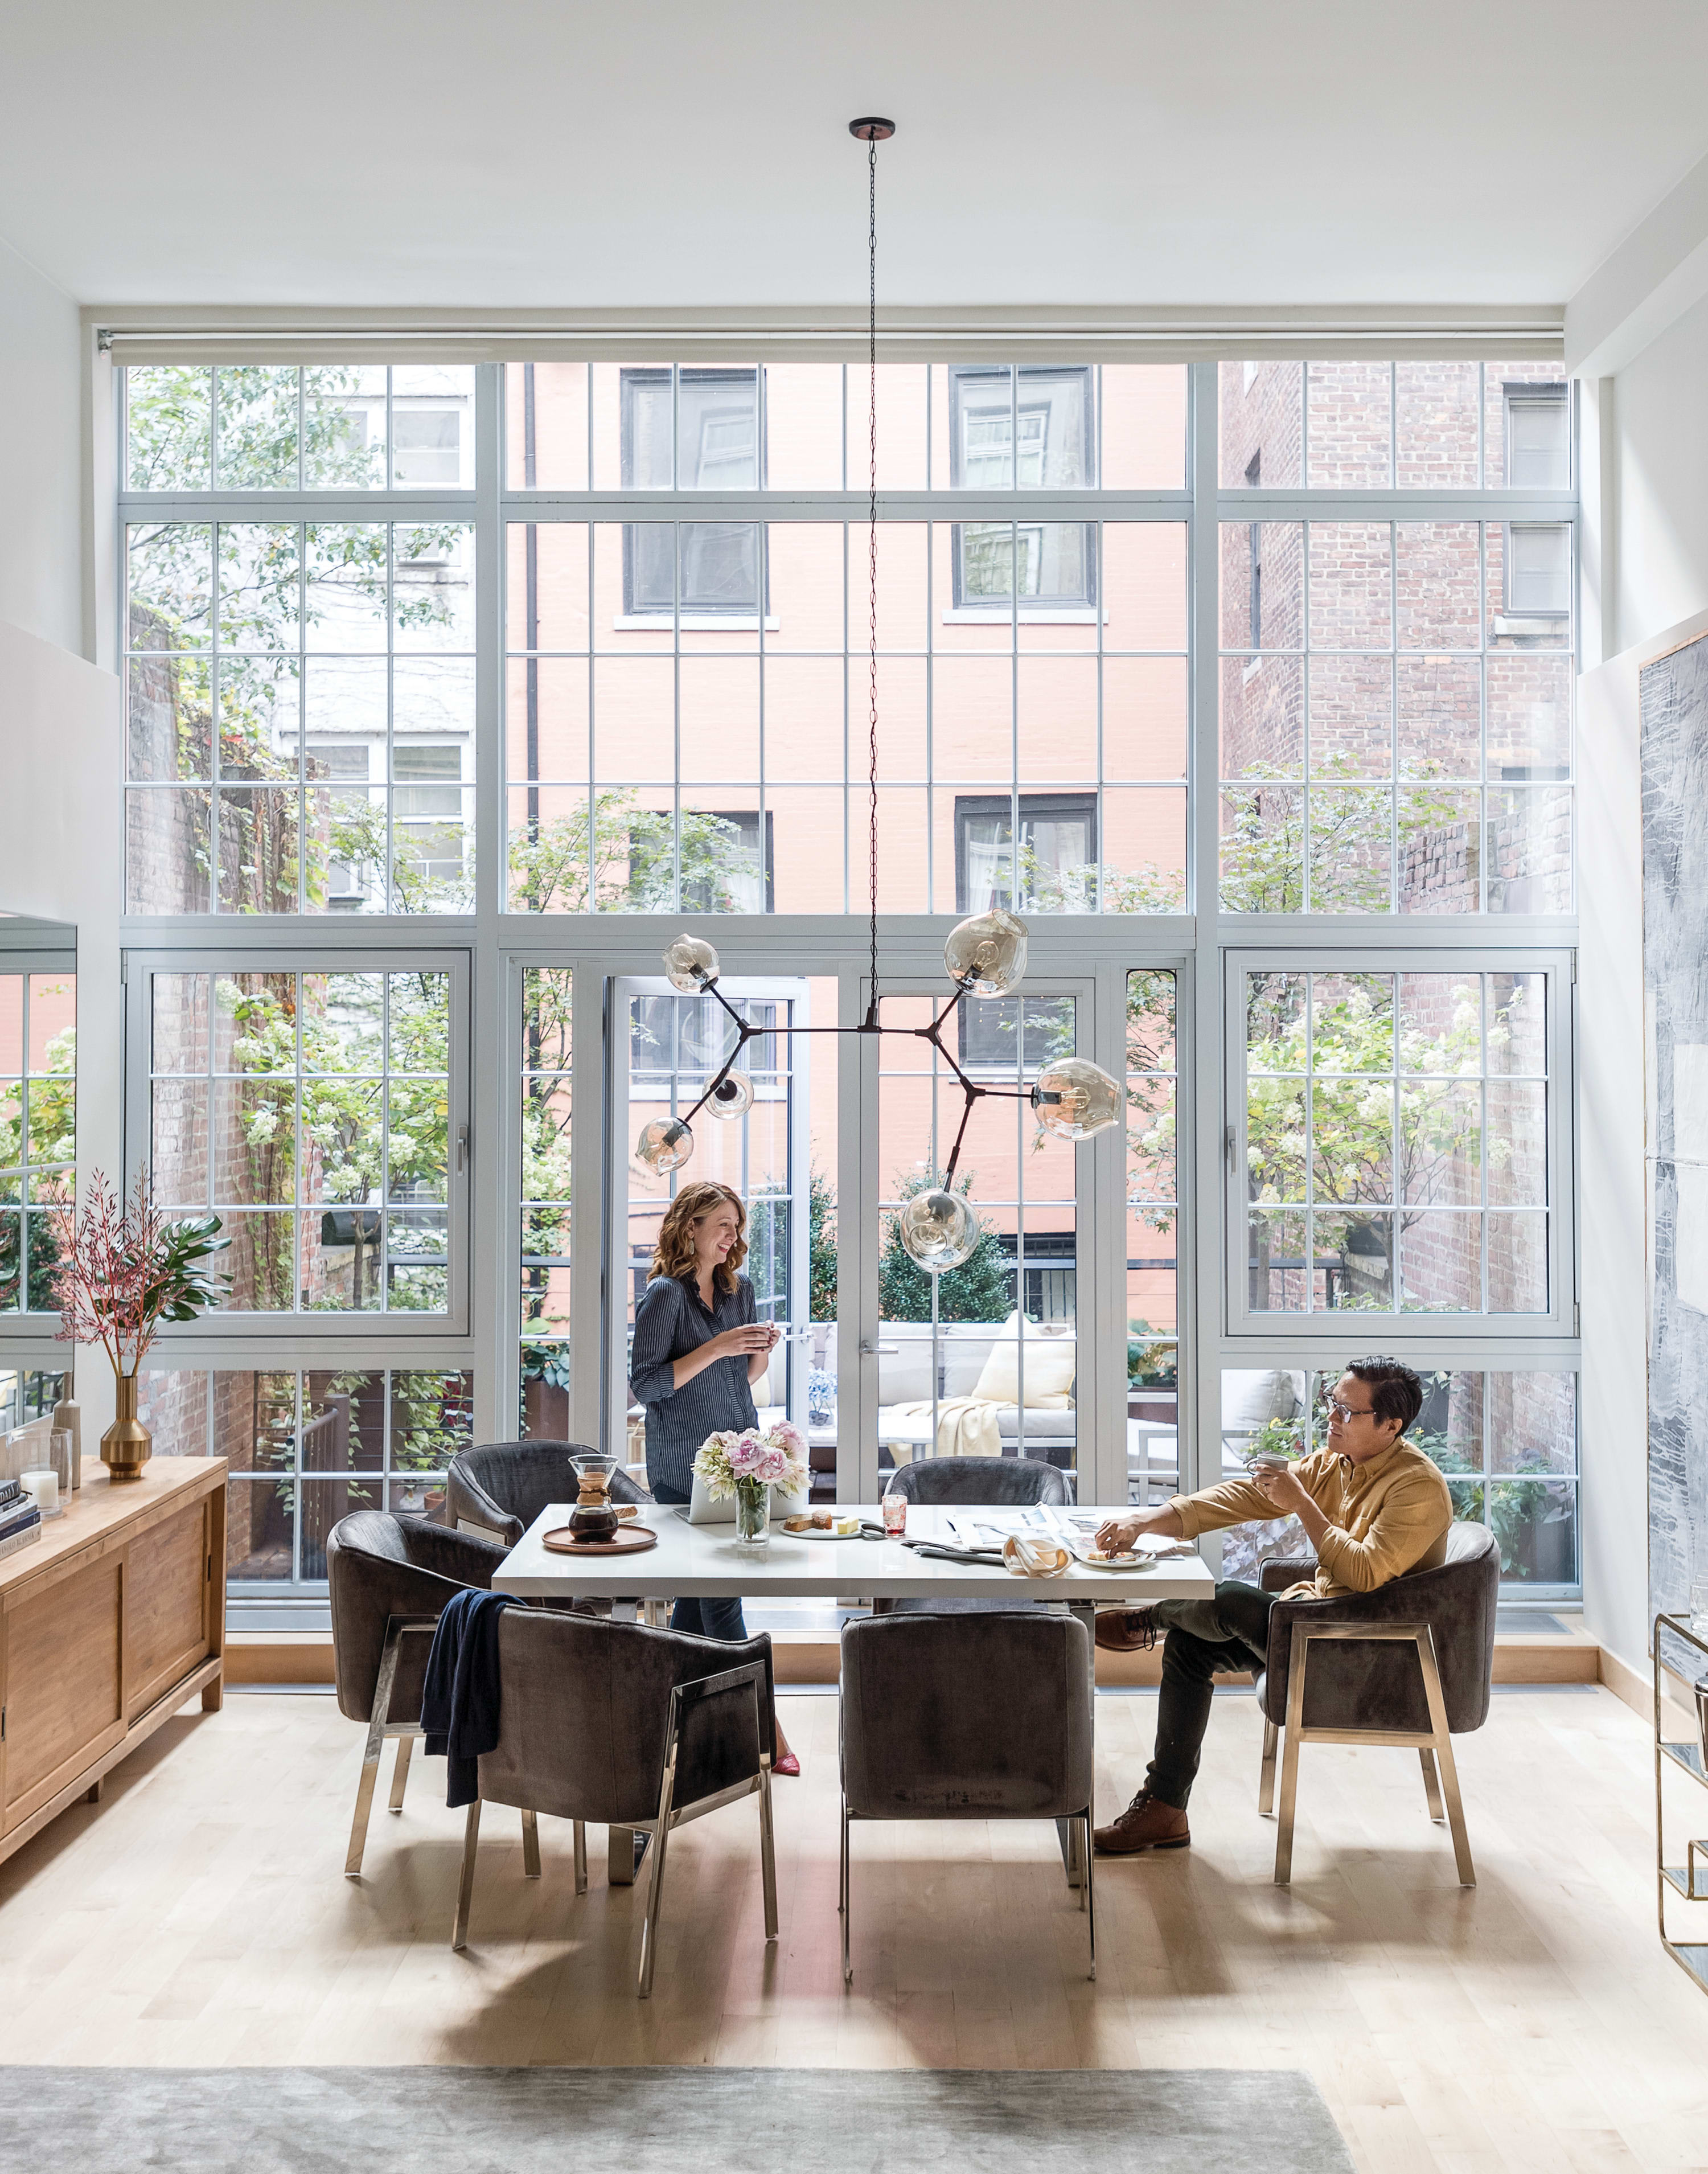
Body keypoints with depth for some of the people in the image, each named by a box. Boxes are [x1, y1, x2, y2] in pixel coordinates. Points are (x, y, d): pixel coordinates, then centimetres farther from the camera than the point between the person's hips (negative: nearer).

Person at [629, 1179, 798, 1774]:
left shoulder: (739, 1289, 11)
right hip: (683, 1467, -7)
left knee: (700, 1590, 10)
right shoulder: (664, 1294, -9)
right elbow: (645, 1384, -14)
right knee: (719, 1594, -4)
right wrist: (716, 1348, -20)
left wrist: (762, 1352, -2)